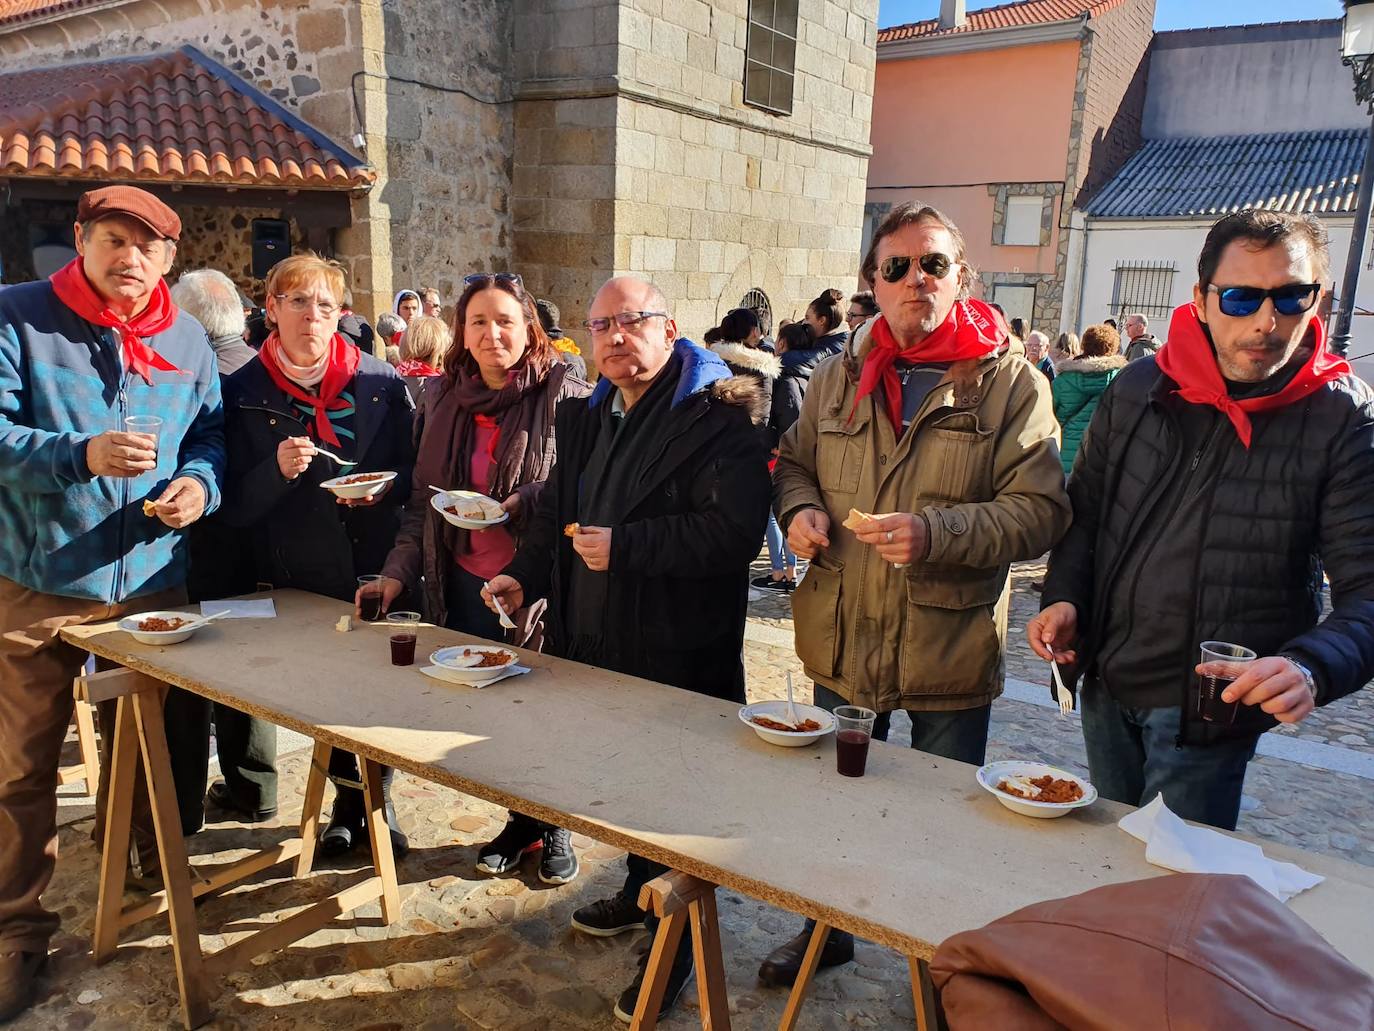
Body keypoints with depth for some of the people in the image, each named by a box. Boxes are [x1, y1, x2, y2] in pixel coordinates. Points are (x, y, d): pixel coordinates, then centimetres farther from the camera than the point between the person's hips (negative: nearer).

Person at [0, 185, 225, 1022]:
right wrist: (81, 456, -28)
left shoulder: (187, 339, 6)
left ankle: (157, 874, 41)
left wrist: (199, 482, -11)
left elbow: (212, 433, 10)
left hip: (151, 578, 3)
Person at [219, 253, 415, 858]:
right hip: (299, 576, 0)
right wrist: (277, 470, -22)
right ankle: (350, 797, 34)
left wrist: (382, 490, -16)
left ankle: (377, 796, 31)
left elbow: (413, 469, 5)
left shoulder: (381, 382, -1)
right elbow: (235, 506, -3)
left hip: (377, 565, 0)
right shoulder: (243, 393, -2)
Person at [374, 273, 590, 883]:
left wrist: (526, 503, -21)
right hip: (466, 584, 5)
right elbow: (423, 499, 11)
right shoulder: (442, 398, 7)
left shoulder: (565, 394, -9)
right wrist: (398, 571, 4)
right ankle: (519, 823, 33)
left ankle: (555, 828, 29)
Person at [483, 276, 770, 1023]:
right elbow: (558, 511, 20)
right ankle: (641, 891, 46)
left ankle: (678, 940, 27)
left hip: (679, 655, -8)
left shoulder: (714, 419, -16)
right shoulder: (587, 419, 11)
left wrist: (624, 547, -25)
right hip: (596, 644, 8)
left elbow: (734, 531, -26)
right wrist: (526, 573, 3)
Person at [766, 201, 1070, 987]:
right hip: (842, 641, 4)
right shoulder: (840, 377, 5)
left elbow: (1041, 510, -14)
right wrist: (800, 507, -7)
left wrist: (937, 533, -28)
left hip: (949, 652, -4)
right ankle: (826, 931, 46)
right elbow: (795, 462, 16)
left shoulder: (1011, 383, -8)